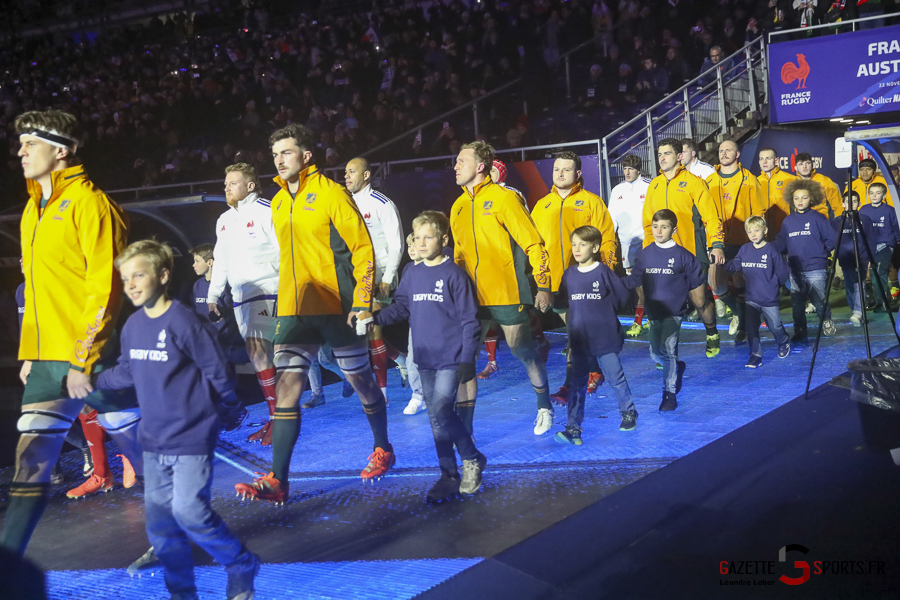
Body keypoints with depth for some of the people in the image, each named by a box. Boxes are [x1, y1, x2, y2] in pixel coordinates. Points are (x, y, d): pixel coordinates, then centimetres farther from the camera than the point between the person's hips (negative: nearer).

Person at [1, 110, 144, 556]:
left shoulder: (88, 203, -10)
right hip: (49, 360, 7)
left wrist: (85, 360, -18)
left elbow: (105, 288, -16)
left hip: (94, 357, -7)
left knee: (143, 452, 7)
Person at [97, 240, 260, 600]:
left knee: (188, 510, -12)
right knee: (158, 514, 8)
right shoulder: (133, 326, 6)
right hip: (154, 439, 7)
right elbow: (127, 373, 17)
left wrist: (227, 410, 0)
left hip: (192, 438, -7)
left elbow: (219, 372, -11)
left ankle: (242, 569, 11)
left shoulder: (184, 322, -16)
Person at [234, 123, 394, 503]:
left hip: (336, 307, -5)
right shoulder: (278, 203, 12)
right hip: (293, 310, 5)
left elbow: (362, 248, -9)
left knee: (360, 380, 10)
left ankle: (383, 450, 33)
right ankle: (277, 481, -6)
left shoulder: (331, 194, -7)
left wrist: (362, 301, -15)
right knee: (286, 385, -5)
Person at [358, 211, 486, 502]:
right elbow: (401, 307, 9)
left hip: (451, 358, -6)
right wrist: (375, 317, -10)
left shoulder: (454, 274, -8)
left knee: (441, 411, -15)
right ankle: (449, 476, 19)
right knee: (436, 418, 9)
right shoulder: (411, 274, 8)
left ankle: (472, 459, 7)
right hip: (425, 358, 6)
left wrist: (467, 359, -11)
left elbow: (469, 320, -7)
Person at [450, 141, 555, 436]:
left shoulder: (504, 198, -7)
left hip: (507, 294, -5)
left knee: (522, 351, 6)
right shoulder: (458, 207, 11)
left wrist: (543, 286, -10)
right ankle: (463, 426, 5)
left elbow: (533, 243, -7)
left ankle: (544, 405, 32)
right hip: (470, 297, 5)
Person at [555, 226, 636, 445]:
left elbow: (623, 297, 0)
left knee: (616, 377, 8)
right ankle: (573, 428, 0)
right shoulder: (569, 275, 6)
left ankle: (629, 413, 31)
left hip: (605, 338, -3)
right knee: (577, 384, 1)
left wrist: (603, 311, 3)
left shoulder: (604, 272, -6)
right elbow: (564, 303, 15)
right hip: (579, 340, 3)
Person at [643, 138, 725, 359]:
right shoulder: (654, 186, 12)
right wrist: (647, 251, 12)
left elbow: (710, 214, -5)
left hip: (691, 253, -4)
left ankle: (712, 335, 26)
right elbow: (648, 222, 18)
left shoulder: (693, 182, -1)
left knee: (699, 300, 0)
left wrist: (717, 244, -16)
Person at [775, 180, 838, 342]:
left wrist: (821, 252, -5)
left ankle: (827, 322, 24)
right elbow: (780, 243, 6)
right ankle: (799, 332, 17)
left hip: (816, 269, -4)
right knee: (797, 303, 8)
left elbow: (831, 239, -2)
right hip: (795, 270, 4)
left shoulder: (818, 218, -3)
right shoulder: (788, 221, 9)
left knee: (820, 301, -2)